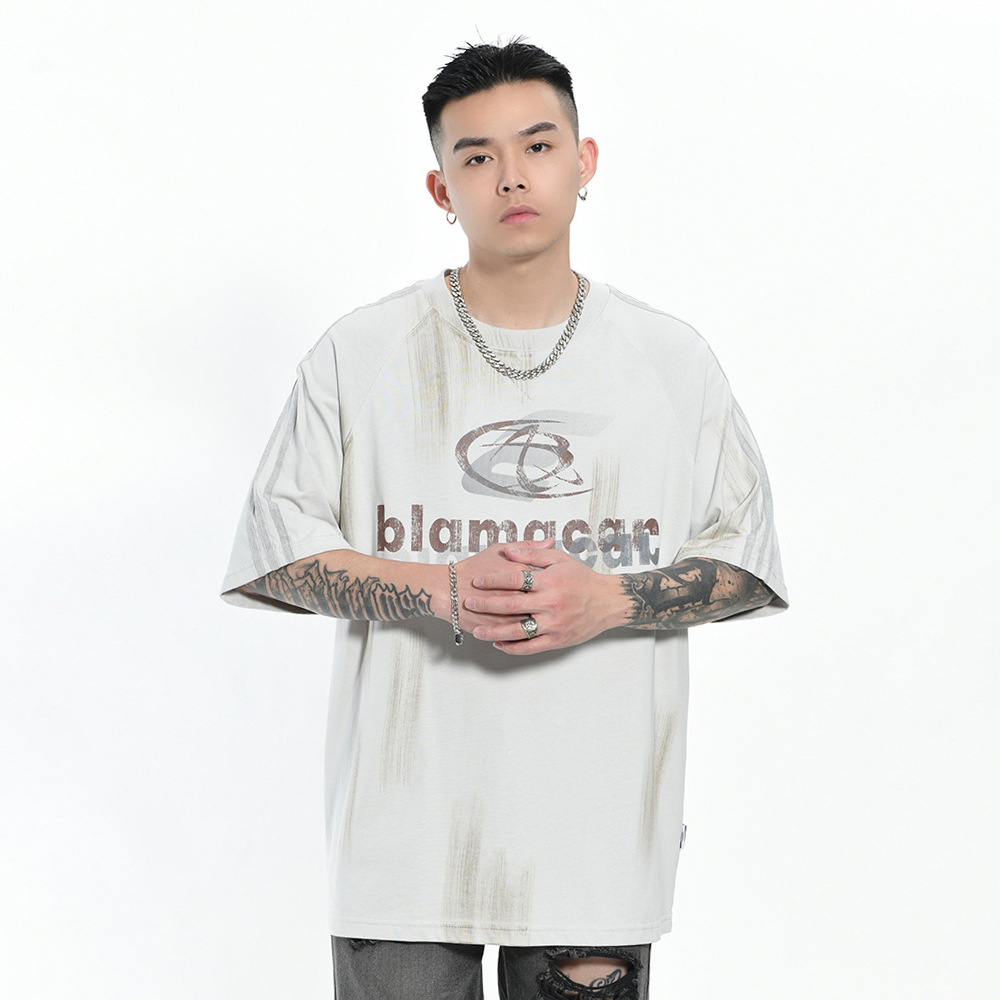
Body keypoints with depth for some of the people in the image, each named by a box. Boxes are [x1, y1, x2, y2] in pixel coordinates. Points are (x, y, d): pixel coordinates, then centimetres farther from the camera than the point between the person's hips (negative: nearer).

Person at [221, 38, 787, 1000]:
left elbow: (745, 562, 6)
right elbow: (278, 545, 1)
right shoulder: (358, 355, 1)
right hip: (407, 814, -1)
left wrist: (607, 600, -14)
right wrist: (440, 592, -16)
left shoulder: (672, 360, 4)